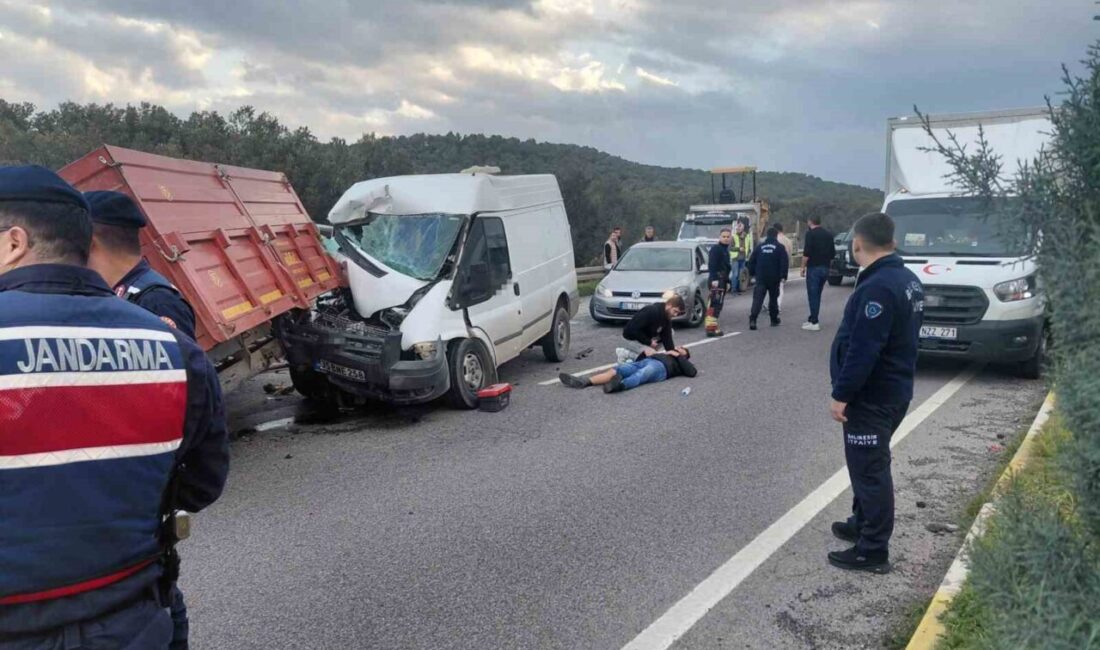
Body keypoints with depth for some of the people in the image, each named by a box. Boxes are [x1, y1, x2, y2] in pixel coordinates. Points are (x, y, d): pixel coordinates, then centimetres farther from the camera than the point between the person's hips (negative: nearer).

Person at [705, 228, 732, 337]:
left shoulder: (726, 250, 21)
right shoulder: (715, 249, -9)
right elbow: (712, 265, -18)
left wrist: (727, 281, 24)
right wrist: (714, 279, -26)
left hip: (722, 280, 10)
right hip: (716, 280, -10)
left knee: (718, 304, 11)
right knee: (715, 304, -16)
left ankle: (713, 326, 15)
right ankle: (711, 327, -19)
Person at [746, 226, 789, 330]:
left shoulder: (760, 246, 7)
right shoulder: (780, 247, -1)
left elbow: (751, 261, 10)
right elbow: (784, 262, -9)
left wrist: (752, 273, 19)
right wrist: (783, 276, -7)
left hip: (760, 278, 1)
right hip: (774, 278, -1)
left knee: (757, 299, -6)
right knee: (773, 298, 14)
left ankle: (752, 319, -21)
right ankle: (774, 319, 22)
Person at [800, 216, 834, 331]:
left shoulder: (810, 234, -9)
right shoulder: (829, 235, 11)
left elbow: (806, 253, -16)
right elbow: (832, 253, 14)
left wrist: (803, 267, -8)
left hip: (813, 268, -6)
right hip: (825, 268, 7)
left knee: (813, 295, -5)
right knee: (817, 294, 16)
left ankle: (814, 323, -8)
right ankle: (812, 319, 21)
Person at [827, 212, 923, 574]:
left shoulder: (877, 287, -24)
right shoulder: (908, 280, 8)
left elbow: (863, 350, -27)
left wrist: (841, 394, -21)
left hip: (871, 396, -10)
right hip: (894, 389, 10)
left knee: (870, 469, -1)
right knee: (869, 464, 23)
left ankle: (873, 551, 8)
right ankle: (863, 524, 38)